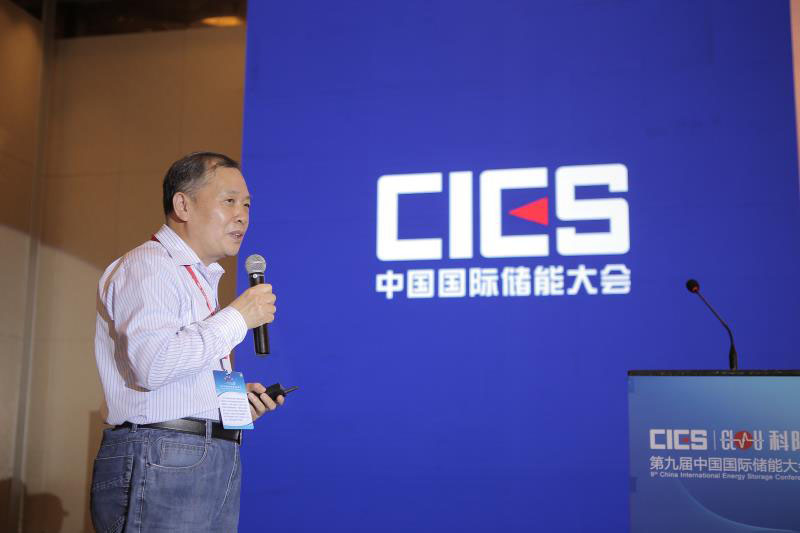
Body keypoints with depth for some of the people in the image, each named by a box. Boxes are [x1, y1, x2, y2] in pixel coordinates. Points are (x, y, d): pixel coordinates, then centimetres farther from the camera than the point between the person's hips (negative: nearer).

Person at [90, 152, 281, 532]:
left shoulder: (201, 278, 22)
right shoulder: (147, 266, -7)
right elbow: (152, 364, -23)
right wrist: (237, 318, -15)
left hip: (217, 468, 9)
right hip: (161, 465, -9)